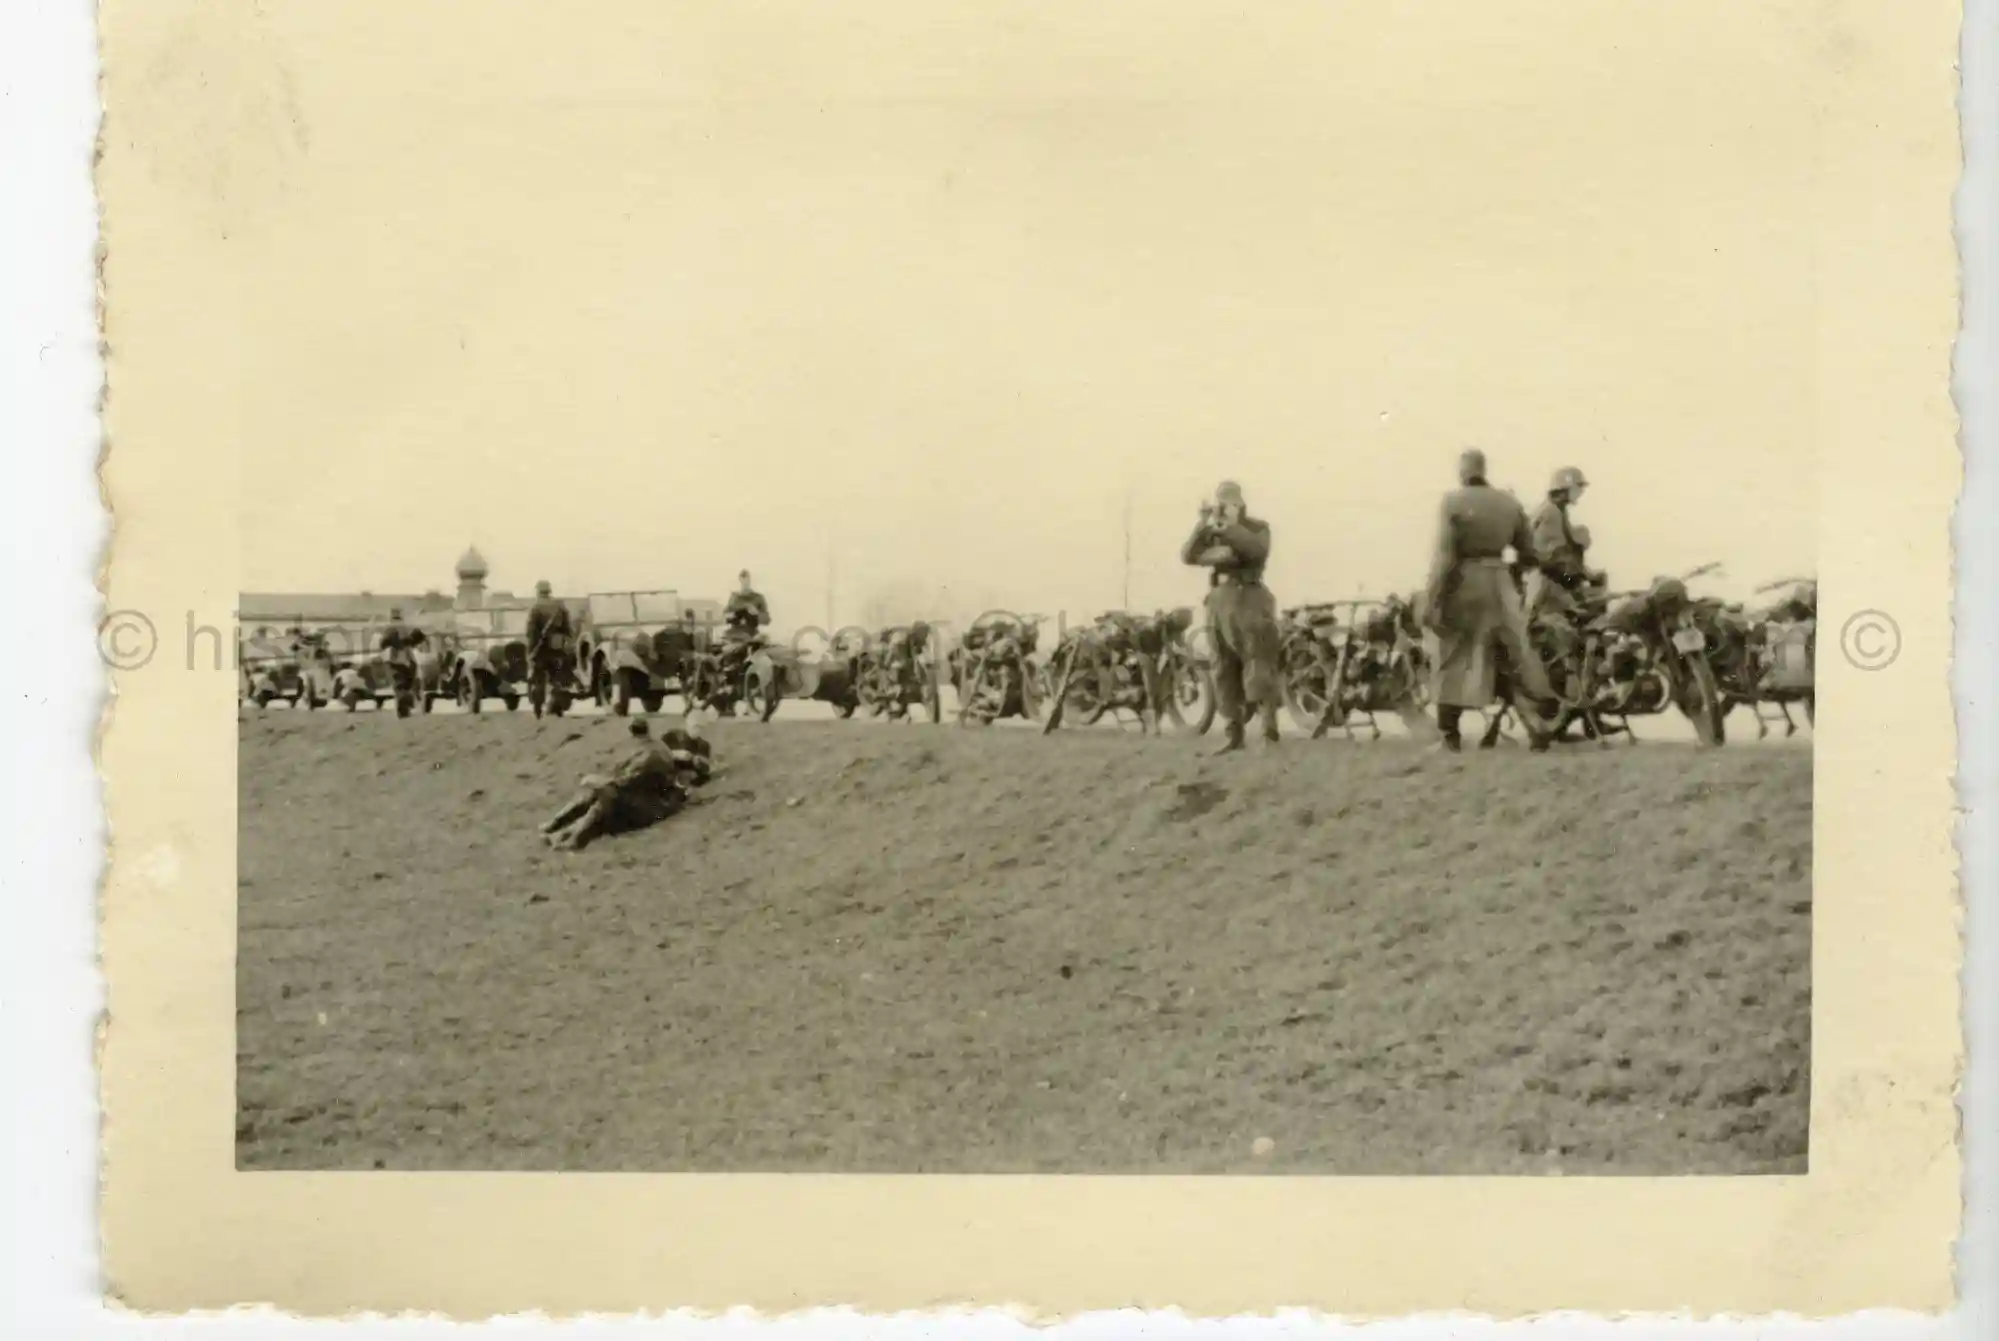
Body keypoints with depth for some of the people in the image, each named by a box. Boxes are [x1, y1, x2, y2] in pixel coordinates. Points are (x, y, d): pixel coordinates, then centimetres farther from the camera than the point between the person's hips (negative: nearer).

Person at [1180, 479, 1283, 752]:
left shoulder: (1257, 527, 5)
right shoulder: (1211, 532, 15)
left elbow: (1258, 549, -18)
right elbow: (1188, 556, -1)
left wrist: (1228, 525, -22)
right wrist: (1204, 525, -12)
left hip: (1249, 600, -5)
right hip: (1219, 602, 5)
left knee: (1259, 671, -10)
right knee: (1225, 673, 4)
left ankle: (1269, 736, -13)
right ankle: (1232, 735, 8)